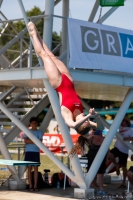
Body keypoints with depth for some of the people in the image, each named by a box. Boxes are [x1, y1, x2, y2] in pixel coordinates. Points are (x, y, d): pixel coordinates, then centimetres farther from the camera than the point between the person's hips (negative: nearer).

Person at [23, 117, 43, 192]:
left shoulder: (39, 132, 7)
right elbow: (25, 141, -5)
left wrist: (30, 140, -9)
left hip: (36, 152, 0)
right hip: (28, 151, 0)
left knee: (36, 168, 0)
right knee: (29, 168, 0)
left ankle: (35, 186, 2)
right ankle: (30, 186, 2)